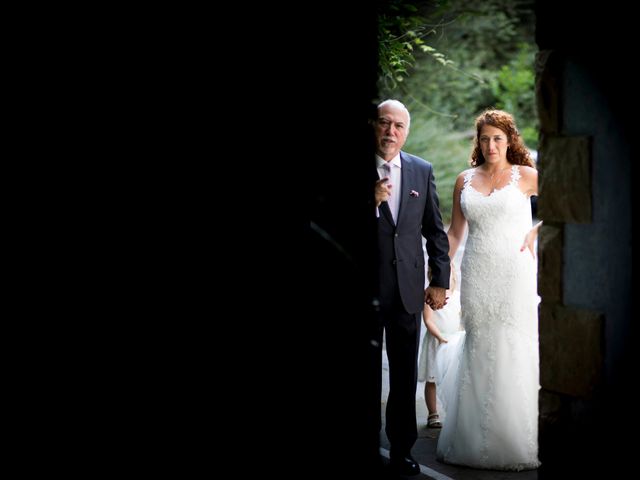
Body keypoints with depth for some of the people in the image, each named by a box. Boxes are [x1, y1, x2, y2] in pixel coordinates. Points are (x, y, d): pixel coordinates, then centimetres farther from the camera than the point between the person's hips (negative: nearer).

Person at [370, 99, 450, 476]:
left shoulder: (423, 171, 5)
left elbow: (436, 231, 9)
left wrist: (440, 282, 5)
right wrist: (373, 202, -22)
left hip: (408, 289, 2)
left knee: (405, 374, 8)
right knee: (368, 374, 7)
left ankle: (402, 448, 17)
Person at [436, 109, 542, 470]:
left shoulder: (525, 176, 3)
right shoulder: (465, 181, 11)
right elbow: (454, 232, 14)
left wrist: (535, 232, 0)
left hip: (514, 274, -3)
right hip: (477, 276, 3)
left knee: (514, 354, -3)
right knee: (479, 355, 5)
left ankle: (517, 441, 6)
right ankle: (478, 441, 11)